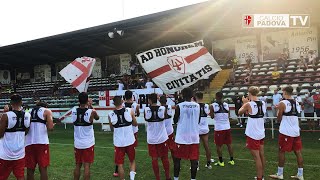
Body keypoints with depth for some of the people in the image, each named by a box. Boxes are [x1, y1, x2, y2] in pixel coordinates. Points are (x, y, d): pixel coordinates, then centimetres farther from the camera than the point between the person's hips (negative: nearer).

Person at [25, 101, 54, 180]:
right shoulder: (47, 111, 4)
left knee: (30, 169, 11)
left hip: (29, 142, 4)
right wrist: (49, 125, 12)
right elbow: (50, 128, -9)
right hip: (42, 142, -4)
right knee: (43, 168, 4)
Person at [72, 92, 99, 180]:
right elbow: (97, 118, 10)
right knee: (86, 166, 2)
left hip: (77, 144, 4)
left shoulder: (74, 111, -5)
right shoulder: (92, 112, -13)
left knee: (78, 166, 15)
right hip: (88, 144, -3)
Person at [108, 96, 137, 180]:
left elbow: (112, 129, 9)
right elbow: (135, 124, 5)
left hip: (118, 142, 0)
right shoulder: (130, 111, -9)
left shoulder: (110, 115, -8)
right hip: (130, 141, 1)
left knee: (120, 164, 12)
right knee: (132, 160, 20)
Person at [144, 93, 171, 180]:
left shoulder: (146, 110, -10)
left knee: (154, 159, 10)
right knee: (164, 158, 14)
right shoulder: (163, 108, -10)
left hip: (151, 139, 0)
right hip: (162, 137, 0)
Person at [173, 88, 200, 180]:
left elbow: (175, 121, 2)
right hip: (194, 136, 2)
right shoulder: (198, 106, 1)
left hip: (181, 136, -2)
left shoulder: (179, 106, -9)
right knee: (194, 159, 8)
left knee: (178, 158, 12)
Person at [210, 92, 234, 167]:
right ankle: (231, 160, 25)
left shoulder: (212, 106, -10)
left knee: (218, 145, 9)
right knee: (229, 144, 16)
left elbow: (212, 117, 0)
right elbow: (228, 116, 9)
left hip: (219, 128, -4)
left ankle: (221, 162, 14)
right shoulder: (227, 105, 1)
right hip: (227, 127, 4)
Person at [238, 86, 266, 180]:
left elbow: (240, 112, 1)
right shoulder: (263, 103, 1)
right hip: (261, 133, 7)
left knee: (257, 157, 0)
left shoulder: (249, 104, -17)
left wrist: (244, 103, 13)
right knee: (262, 156, 15)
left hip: (253, 134, -7)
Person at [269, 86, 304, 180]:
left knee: (281, 151, 4)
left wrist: (278, 109, 8)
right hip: (296, 131, 7)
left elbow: (279, 119, -8)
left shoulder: (283, 103, -12)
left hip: (286, 132, -7)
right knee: (298, 152, 11)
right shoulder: (296, 103, 9)